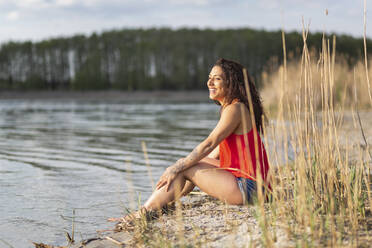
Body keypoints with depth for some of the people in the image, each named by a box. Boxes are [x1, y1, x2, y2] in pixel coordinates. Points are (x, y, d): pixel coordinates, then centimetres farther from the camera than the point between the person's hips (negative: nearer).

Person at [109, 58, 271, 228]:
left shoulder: (235, 109, -15)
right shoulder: (228, 108, 16)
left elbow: (209, 145, -17)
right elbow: (216, 152, 22)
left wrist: (176, 168, -12)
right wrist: (182, 165, 22)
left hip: (246, 187, -10)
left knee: (183, 169, -7)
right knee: (187, 162, 13)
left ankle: (143, 214, 1)